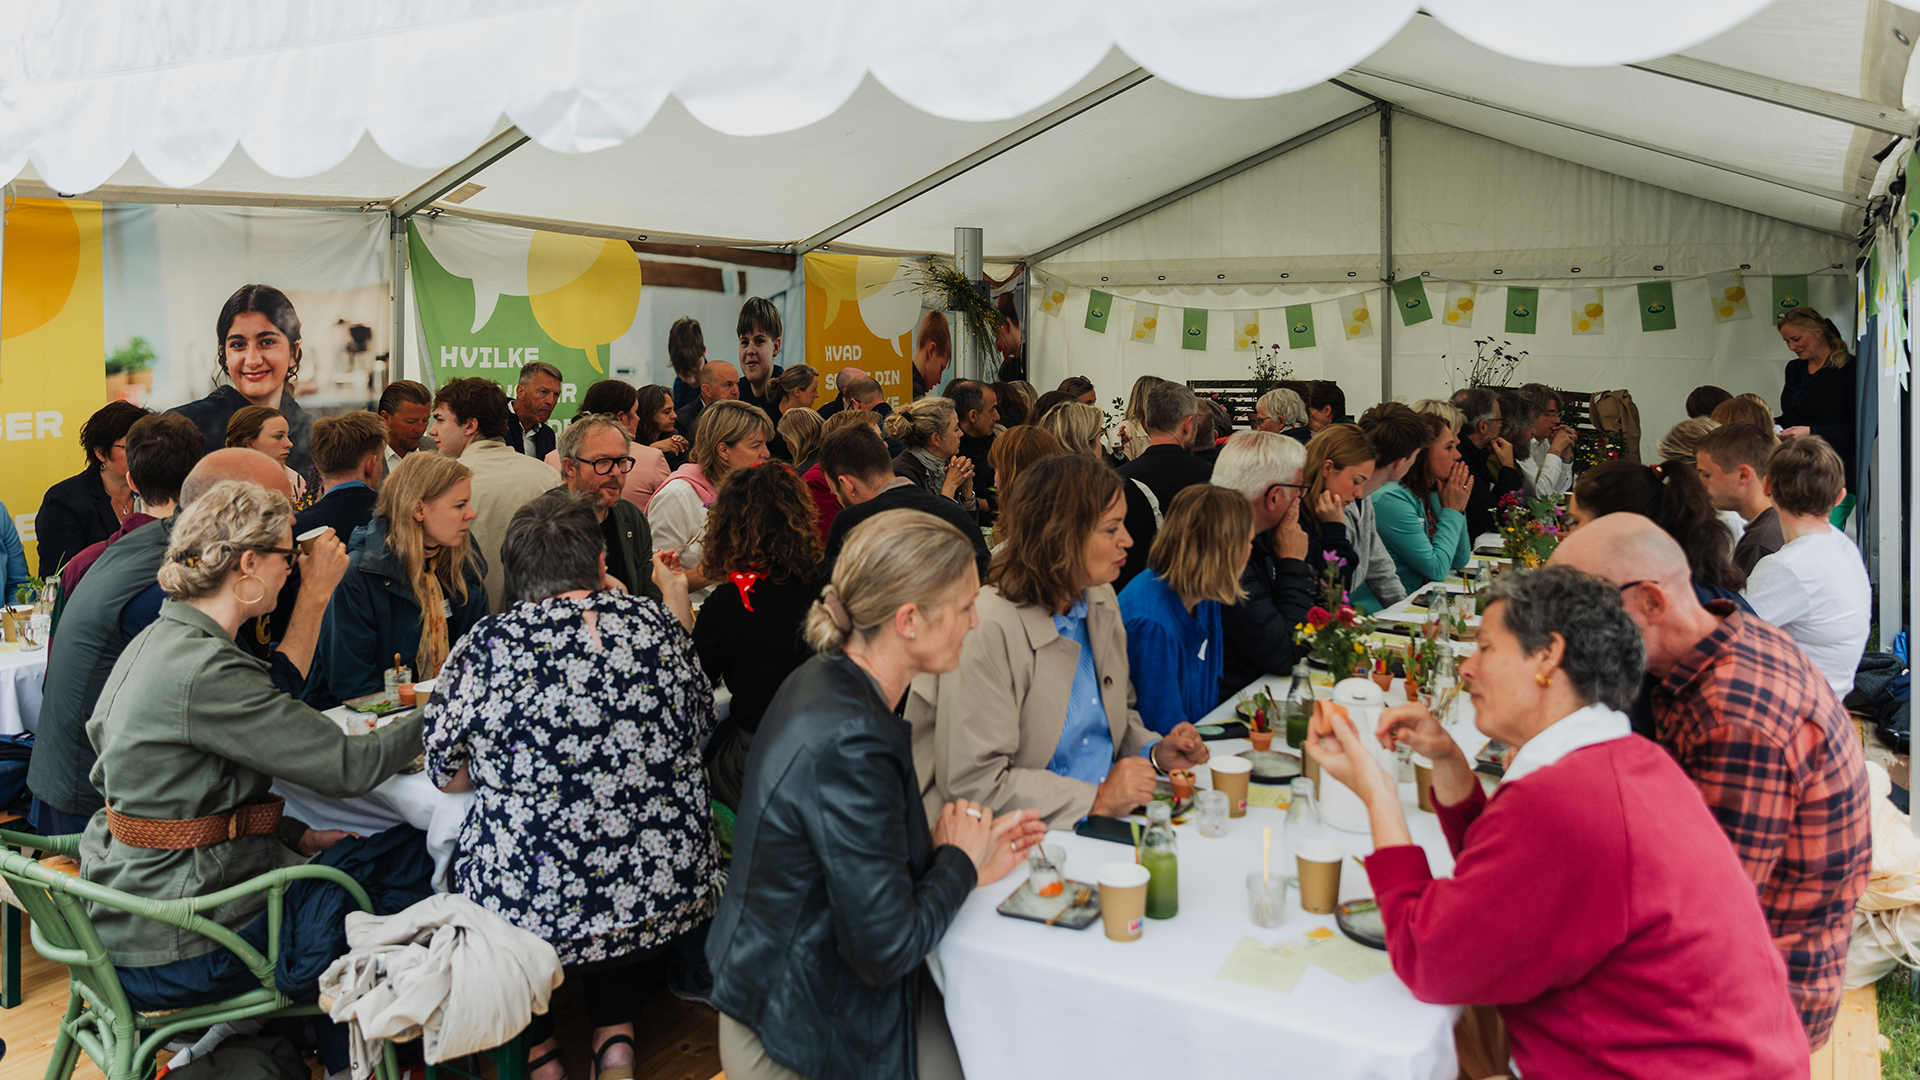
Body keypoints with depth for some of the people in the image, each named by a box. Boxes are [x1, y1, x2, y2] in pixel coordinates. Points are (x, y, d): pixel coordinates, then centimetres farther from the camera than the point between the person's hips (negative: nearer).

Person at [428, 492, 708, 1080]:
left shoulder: (483, 646, -10)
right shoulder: (652, 621, -4)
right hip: (670, 897, 3)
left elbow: (448, 777, 2)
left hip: (532, 909, -2)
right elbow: (700, 724, 13)